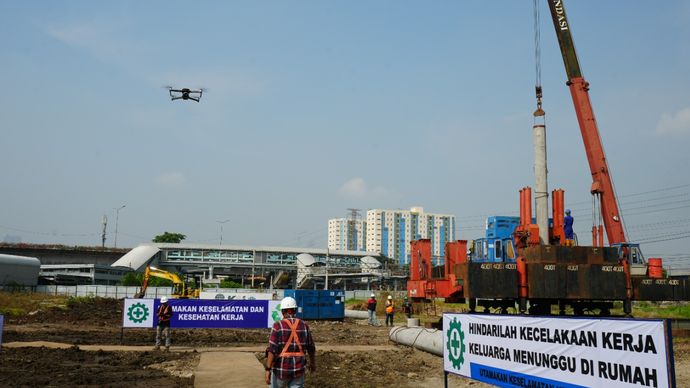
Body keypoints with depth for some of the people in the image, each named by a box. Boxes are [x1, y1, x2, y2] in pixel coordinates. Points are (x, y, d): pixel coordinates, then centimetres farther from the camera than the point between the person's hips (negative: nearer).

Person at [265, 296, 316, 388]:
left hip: (281, 368, -2)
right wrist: (313, 362, 26)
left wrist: (268, 370, -14)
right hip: (298, 369, 2)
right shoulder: (304, 325, 1)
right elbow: (311, 348, 10)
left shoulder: (278, 326, -11)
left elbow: (272, 350, -17)